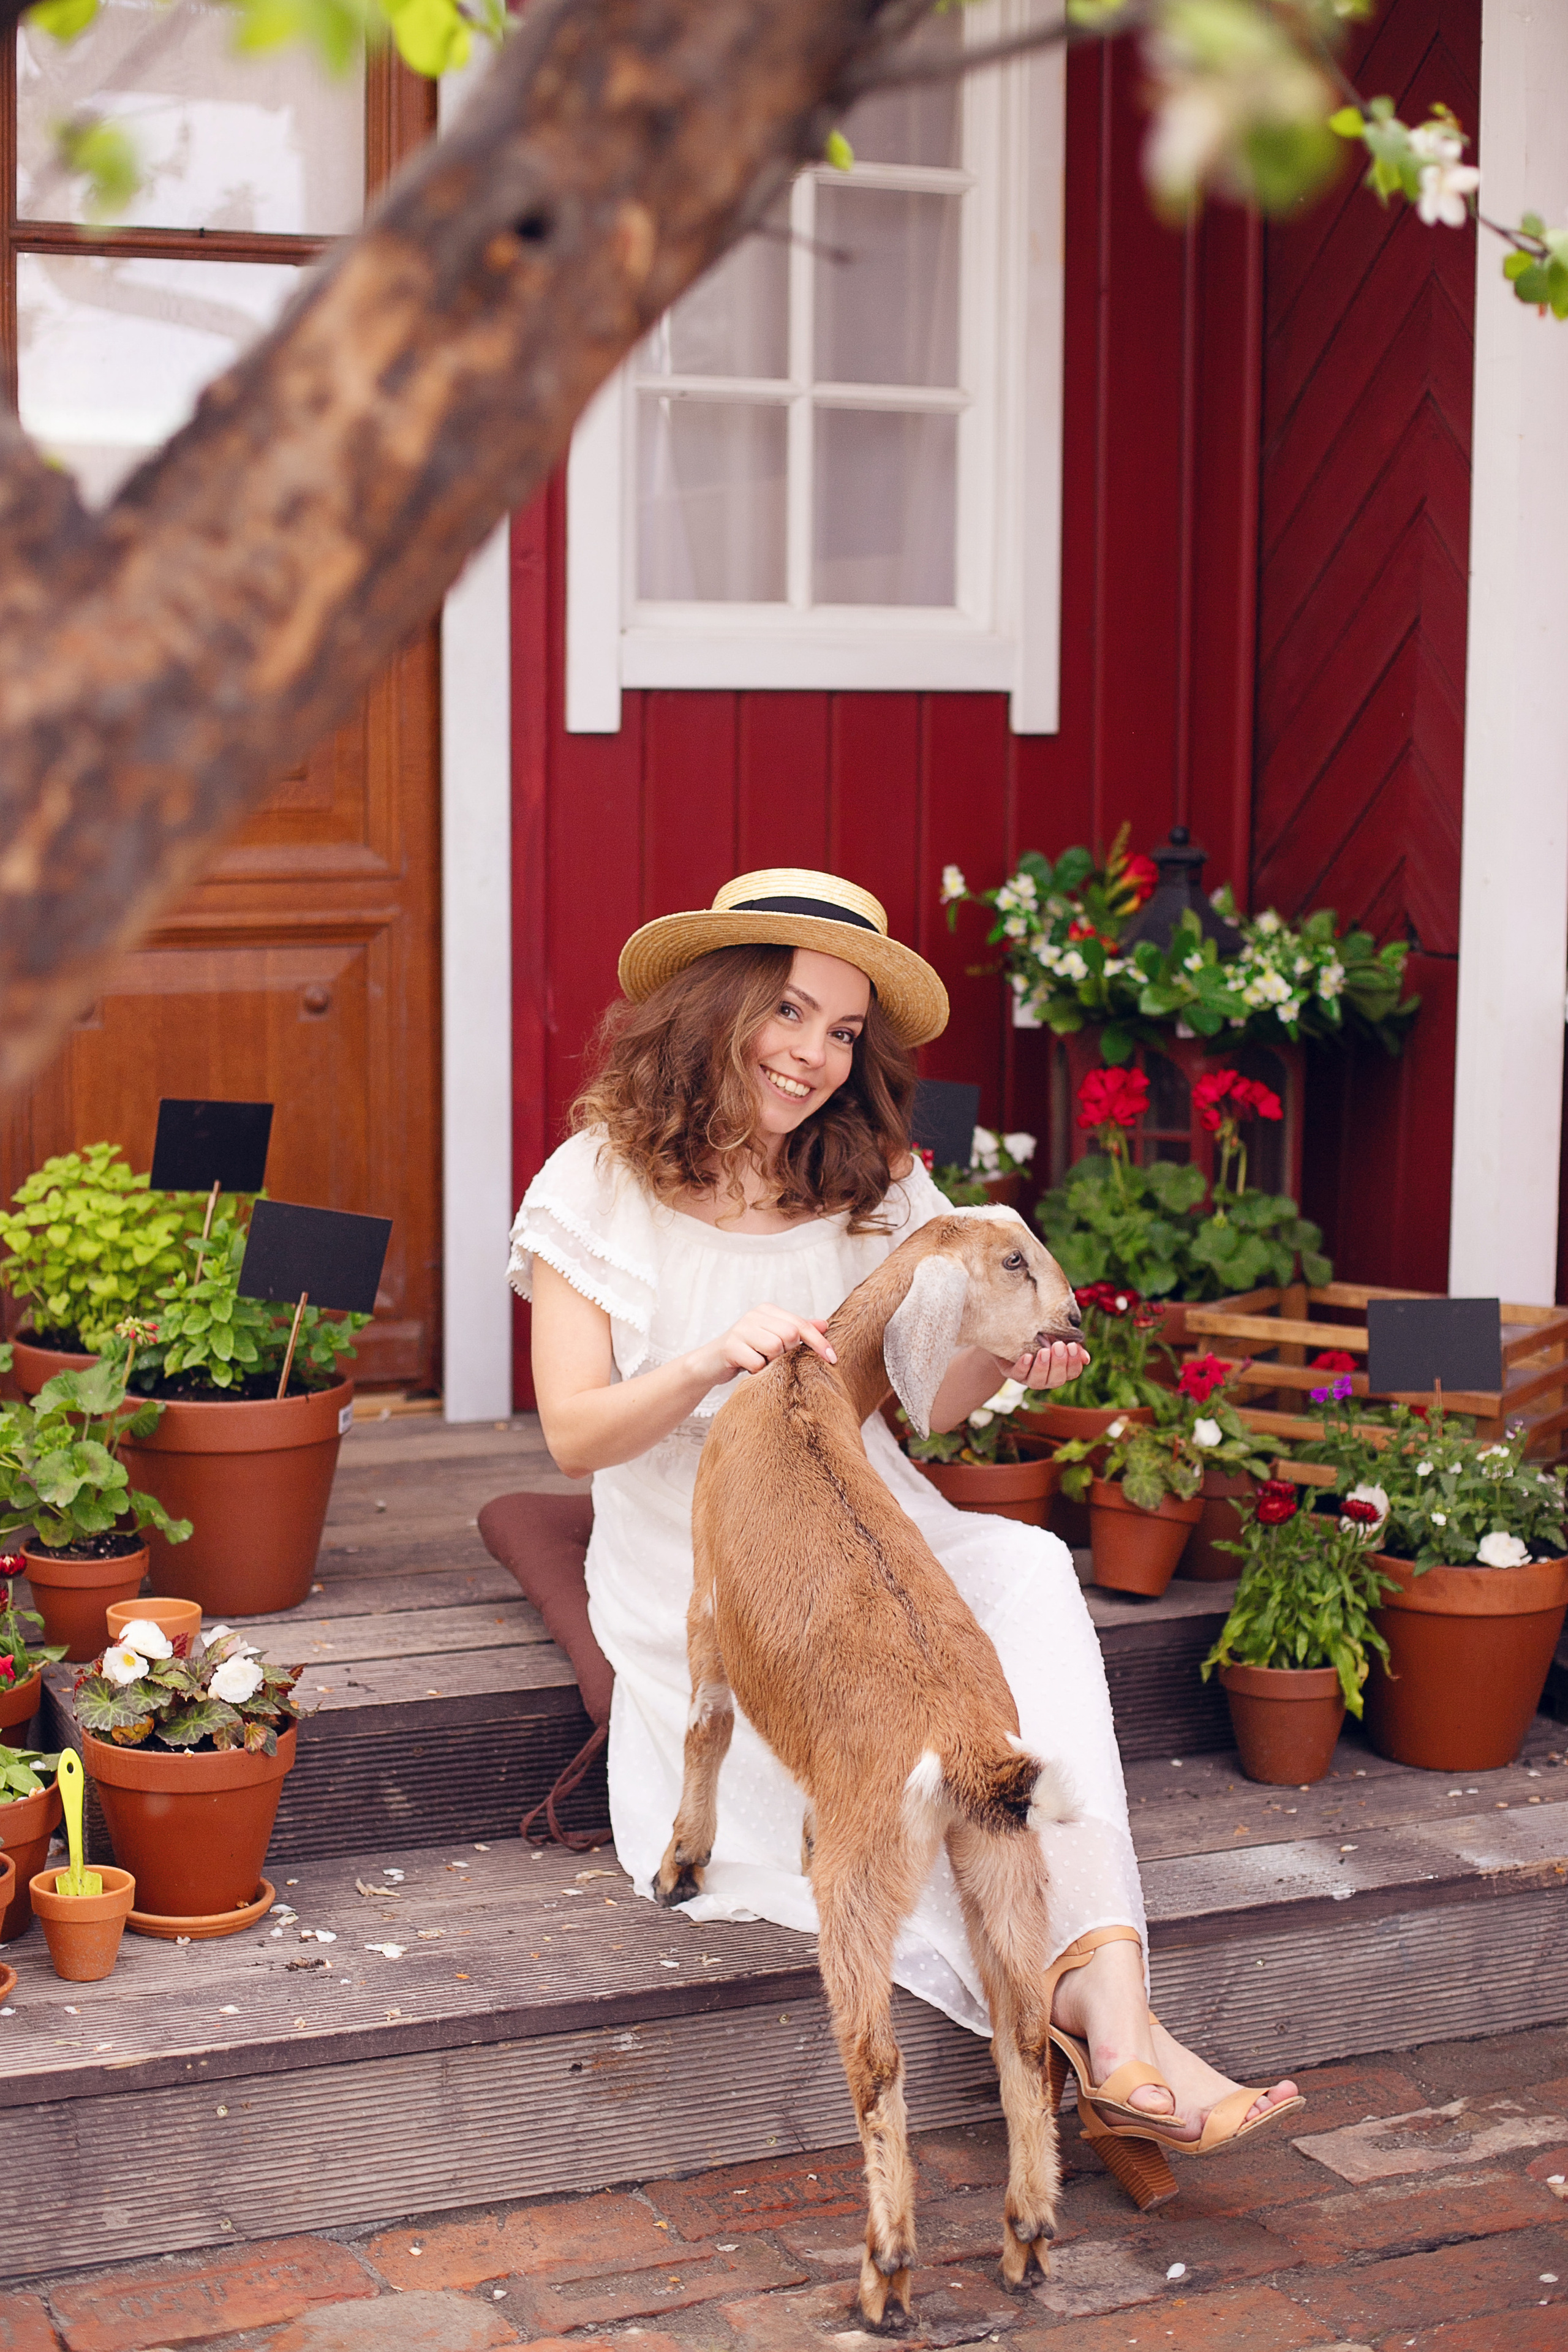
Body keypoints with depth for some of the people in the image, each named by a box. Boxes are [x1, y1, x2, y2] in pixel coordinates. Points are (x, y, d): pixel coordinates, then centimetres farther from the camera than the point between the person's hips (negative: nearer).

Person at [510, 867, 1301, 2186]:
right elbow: (575, 1434, -9)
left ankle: (1102, 1996, -40)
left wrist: (997, 1358, -13)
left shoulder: (872, 1187, 8)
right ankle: (1104, 2021, -24)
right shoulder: (601, 1187, -3)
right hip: (702, 1577, -3)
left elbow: (917, 1406, 9)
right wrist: (710, 1362, -27)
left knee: (1031, 1572, -30)